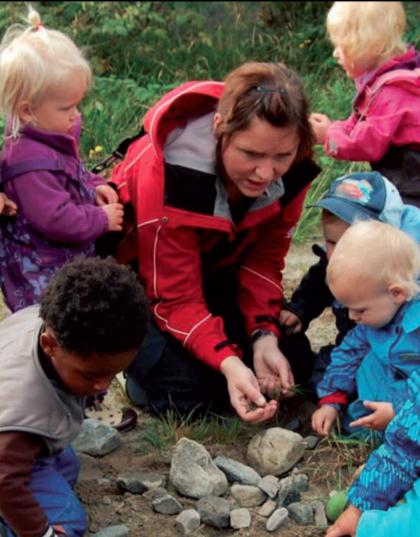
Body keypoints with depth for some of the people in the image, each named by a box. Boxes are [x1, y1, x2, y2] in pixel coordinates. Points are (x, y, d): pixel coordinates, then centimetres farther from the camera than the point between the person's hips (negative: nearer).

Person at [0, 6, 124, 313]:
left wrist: (94, 185, 5)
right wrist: (102, 219, -13)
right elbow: (57, 219, -27)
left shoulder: (52, 135, 3)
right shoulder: (30, 162, -28)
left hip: (68, 261, 10)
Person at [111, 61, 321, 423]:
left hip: (214, 267, 5)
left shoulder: (290, 171, -23)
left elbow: (264, 258, -10)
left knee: (292, 365, -6)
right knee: (193, 392, -22)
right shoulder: (171, 173, -38)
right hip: (139, 273, -5)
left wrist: (264, 338, -26)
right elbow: (175, 298, -32)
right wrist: (229, 363, -47)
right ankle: (135, 355, 9)